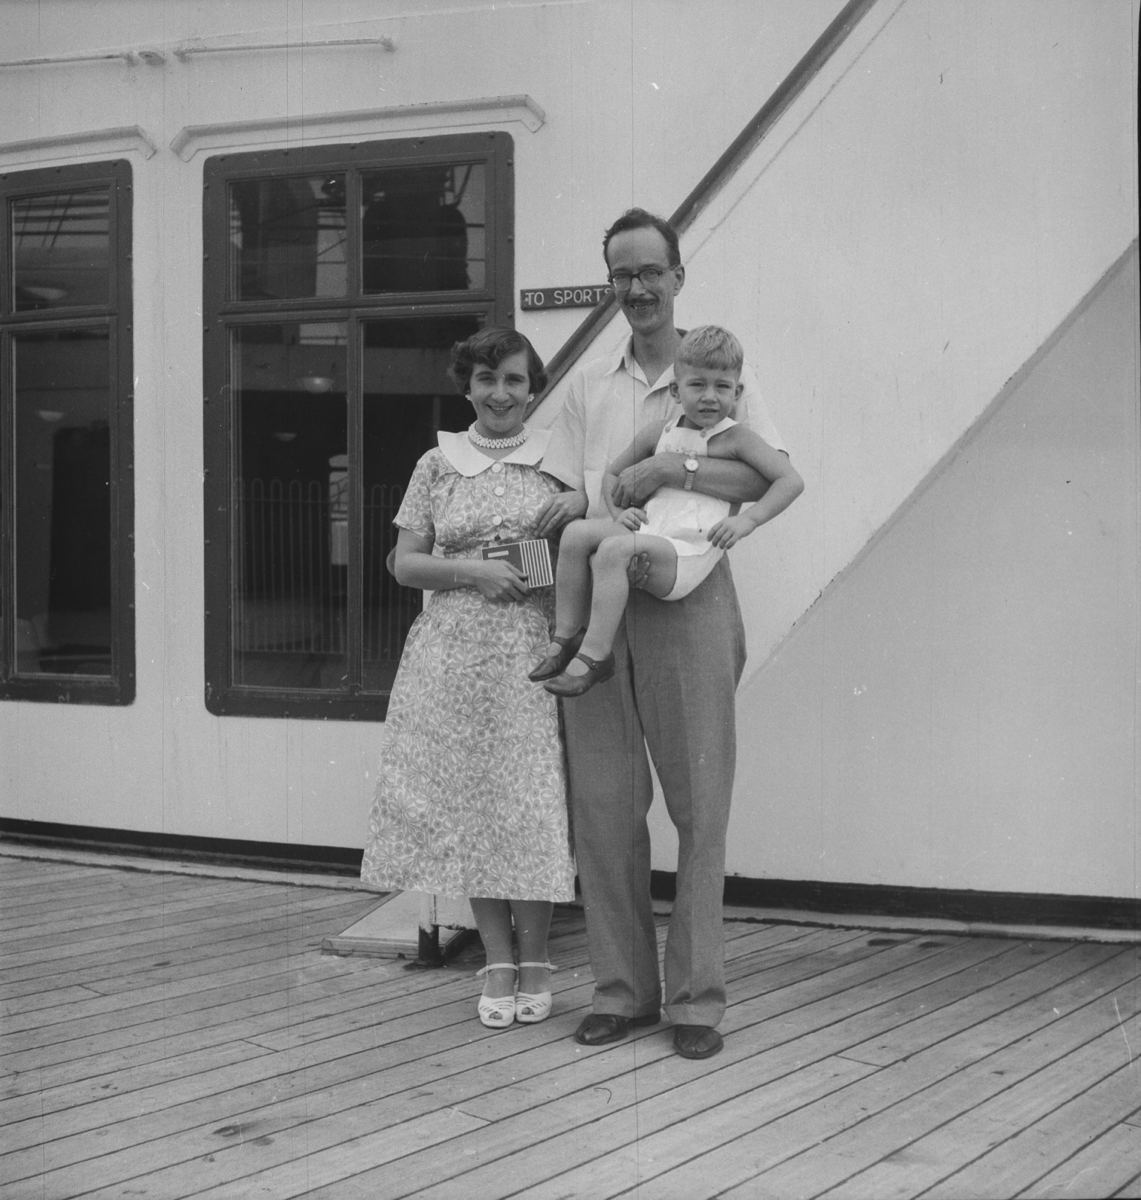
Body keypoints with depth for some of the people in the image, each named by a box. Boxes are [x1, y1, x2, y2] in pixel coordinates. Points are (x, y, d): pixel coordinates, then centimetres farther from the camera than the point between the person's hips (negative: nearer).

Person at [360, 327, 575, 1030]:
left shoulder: (557, 460, 6)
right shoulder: (438, 465, 9)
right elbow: (405, 564, 6)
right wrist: (474, 572, -9)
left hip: (532, 648, -1)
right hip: (454, 650, 1)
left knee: (531, 800, -3)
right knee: (468, 801, 2)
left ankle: (533, 961, 11)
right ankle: (497, 960, 15)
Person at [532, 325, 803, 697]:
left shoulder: (735, 439, 1)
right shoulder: (658, 433, 16)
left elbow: (791, 480, -5)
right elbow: (612, 473, 28)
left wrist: (747, 520, -15)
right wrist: (620, 511, 7)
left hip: (689, 552, -6)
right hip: (646, 534, 6)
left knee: (615, 549, -31)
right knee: (577, 533, -15)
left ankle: (594, 655, -28)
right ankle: (566, 638, -11)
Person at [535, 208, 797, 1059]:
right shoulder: (588, 387, 16)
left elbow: (774, 476, -8)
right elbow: (563, 497, 14)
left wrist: (677, 470, -18)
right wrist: (572, 506, -9)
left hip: (687, 604, -3)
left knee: (700, 806, -1)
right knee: (603, 805, 4)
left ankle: (697, 996, 8)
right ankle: (622, 988, 15)